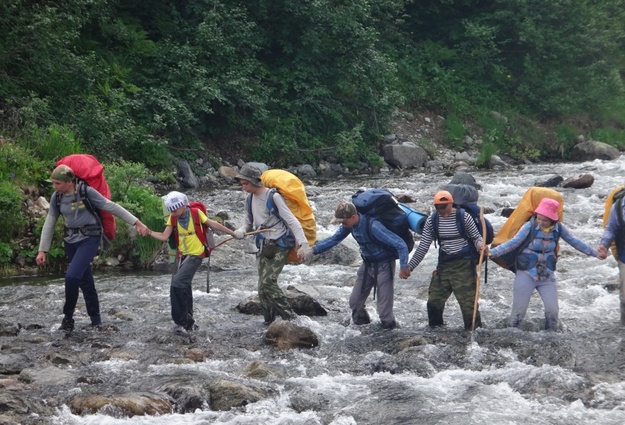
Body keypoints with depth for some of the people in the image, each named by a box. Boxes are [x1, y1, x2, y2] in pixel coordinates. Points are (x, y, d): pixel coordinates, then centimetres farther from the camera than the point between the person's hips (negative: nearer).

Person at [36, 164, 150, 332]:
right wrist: (42, 250, 4)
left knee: (72, 275, -21)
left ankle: (68, 317, -6)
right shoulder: (56, 197, 1)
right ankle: (96, 319, 25)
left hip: (89, 238, -6)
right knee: (85, 280, 13)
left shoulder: (86, 192, -14)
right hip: (70, 240, 6)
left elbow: (112, 207, -10)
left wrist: (136, 223, -9)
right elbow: (49, 223, 7)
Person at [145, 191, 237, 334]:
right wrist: (149, 232, -19)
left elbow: (213, 224, -2)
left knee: (177, 285, -19)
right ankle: (188, 322, 26)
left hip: (196, 255, -6)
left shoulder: (196, 213, -11)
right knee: (184, 288, 13)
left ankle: (181, 321, -12)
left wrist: (233, 233, 3)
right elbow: (164, 237, -3)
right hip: (183, 255, 6)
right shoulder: (173, 218, 1)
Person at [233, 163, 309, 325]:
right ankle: (269, 322, 14)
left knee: (268, 282, -18)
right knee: (262, 287, 4)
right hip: (264, 247, 8)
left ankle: (289, 316, -10)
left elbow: (291, 220, -16)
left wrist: (302, 243, -25)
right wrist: (240, 232, -5)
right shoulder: (250, 199, 9)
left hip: (280, 246, -8)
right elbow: (248, 223, 19)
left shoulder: (273, 197, -14)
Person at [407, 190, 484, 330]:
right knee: (434, 298, 10)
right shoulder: (432, 221, 0)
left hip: (463, 265, -5)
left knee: (467, 298, -7)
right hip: (444, 265, 5)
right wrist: (410, 266, 2)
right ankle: (435, 328, 28)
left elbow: (476, 237, -1)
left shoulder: (464, 217, -11)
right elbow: (423, 246, 5)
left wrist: (480, 245, -26)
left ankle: (474, 328, 5)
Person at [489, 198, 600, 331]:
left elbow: (575, 243, 5)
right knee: (519, 311, 0)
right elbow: (513, 243, -14)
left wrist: (595, 253, 8)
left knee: (552, 310, -3)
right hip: (526, 274, -2)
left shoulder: (559, 228, -7)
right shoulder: (530, 226, -15)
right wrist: (493, 252, -25)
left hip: (547, 276, 2)